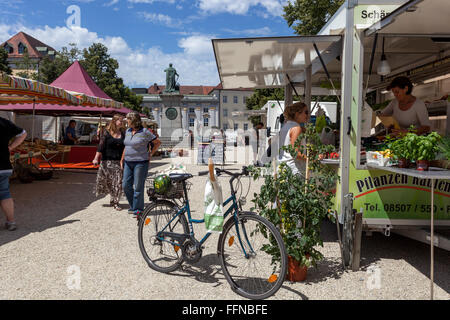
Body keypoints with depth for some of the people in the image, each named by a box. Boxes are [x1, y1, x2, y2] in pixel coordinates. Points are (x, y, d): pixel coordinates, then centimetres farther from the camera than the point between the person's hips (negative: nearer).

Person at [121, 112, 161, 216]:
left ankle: (138, 209, 11)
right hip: (128, 163, 7)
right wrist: (122, 159, 20)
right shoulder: (127, 131, 11)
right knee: (126, 185, 6)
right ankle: (133, 206, 23)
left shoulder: (144, 132, -9)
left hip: (140, 163, -7)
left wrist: (150, 154, -2)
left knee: (138, 187, -1)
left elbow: (158, 142, -1)